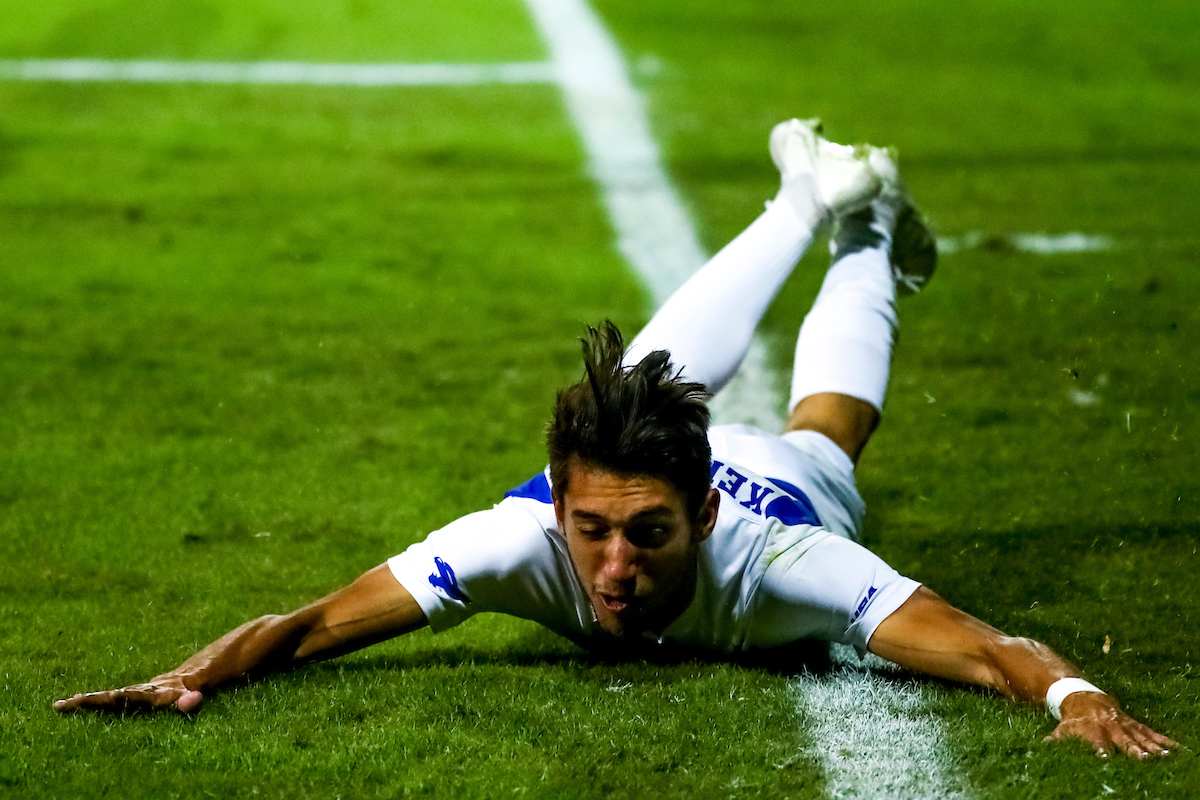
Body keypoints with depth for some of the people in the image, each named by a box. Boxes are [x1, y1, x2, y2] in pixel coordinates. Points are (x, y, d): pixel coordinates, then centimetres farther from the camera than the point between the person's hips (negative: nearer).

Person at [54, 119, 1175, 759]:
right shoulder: (526, 537, -50)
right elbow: (309, 627, -47)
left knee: (822, 425, 35)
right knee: (650, 382, 36)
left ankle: (867, 227, 64)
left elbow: (983, 648, -61)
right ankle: (807, 197, 62)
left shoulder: (767, 562, -54)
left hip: (779, 484, -1)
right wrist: (192, 675, -65)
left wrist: (1071, 692, -81)